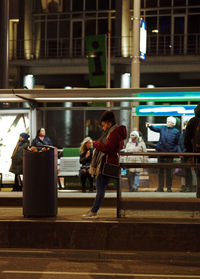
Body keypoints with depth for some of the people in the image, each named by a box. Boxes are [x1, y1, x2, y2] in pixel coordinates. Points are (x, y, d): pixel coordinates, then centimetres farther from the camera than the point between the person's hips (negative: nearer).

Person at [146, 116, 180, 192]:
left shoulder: (176, 132, 2)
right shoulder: (162, 128, 6)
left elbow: (177, 143, 5)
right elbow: (155, 128, -10)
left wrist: (175, 151, -5)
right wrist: (150, 126, -29)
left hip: (170, 152, -2)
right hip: (161, 151, 2)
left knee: (168, 170, 1)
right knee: (160, 170, 5)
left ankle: (169, 187, 10)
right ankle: (160, 187, 10)